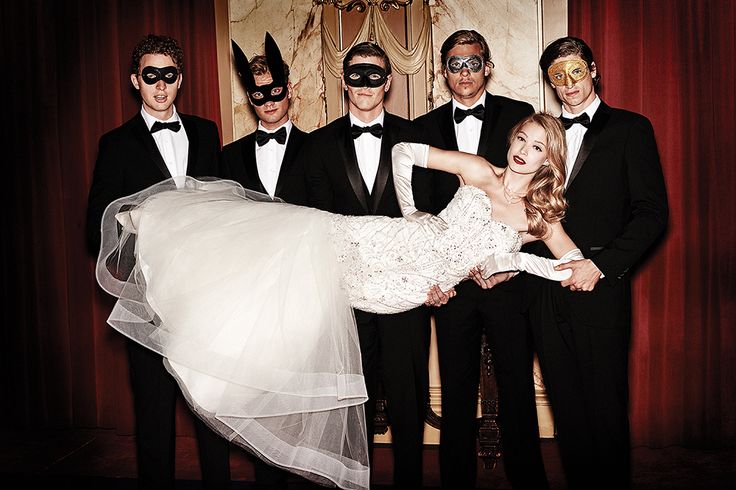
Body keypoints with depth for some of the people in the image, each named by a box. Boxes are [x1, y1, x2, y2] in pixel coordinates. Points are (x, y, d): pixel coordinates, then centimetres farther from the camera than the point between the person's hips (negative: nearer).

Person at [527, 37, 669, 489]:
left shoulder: (630, 128, 2)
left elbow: (652, 212, -5)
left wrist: (599, 265, -14)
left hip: (600, 290, -4)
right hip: (547, 292, 4)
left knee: (606, 409, 3)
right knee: (566, 406, 12)